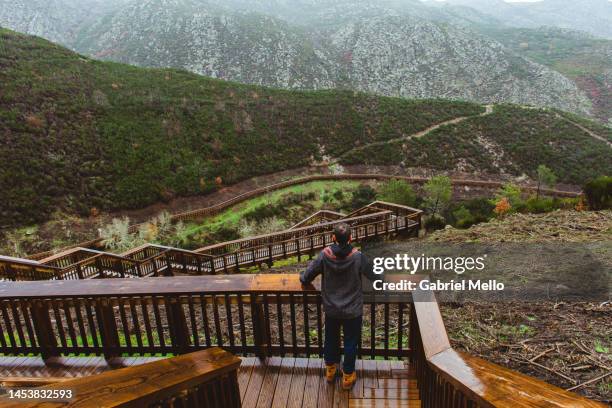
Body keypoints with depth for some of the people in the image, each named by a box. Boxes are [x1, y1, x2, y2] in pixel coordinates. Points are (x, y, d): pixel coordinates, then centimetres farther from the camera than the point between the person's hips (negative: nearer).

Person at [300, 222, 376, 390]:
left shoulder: (324, 255, -18)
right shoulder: (358, 257, -20)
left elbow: (306, 277, -10)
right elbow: (375, 275, -8)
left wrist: (303, 276, 14)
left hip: (331, 309, 2)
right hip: (353, 310, -1)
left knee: (331, 339, 24)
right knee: (350, 343, 18)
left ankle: (330, 369, 43)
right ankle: (348, 376, 32)